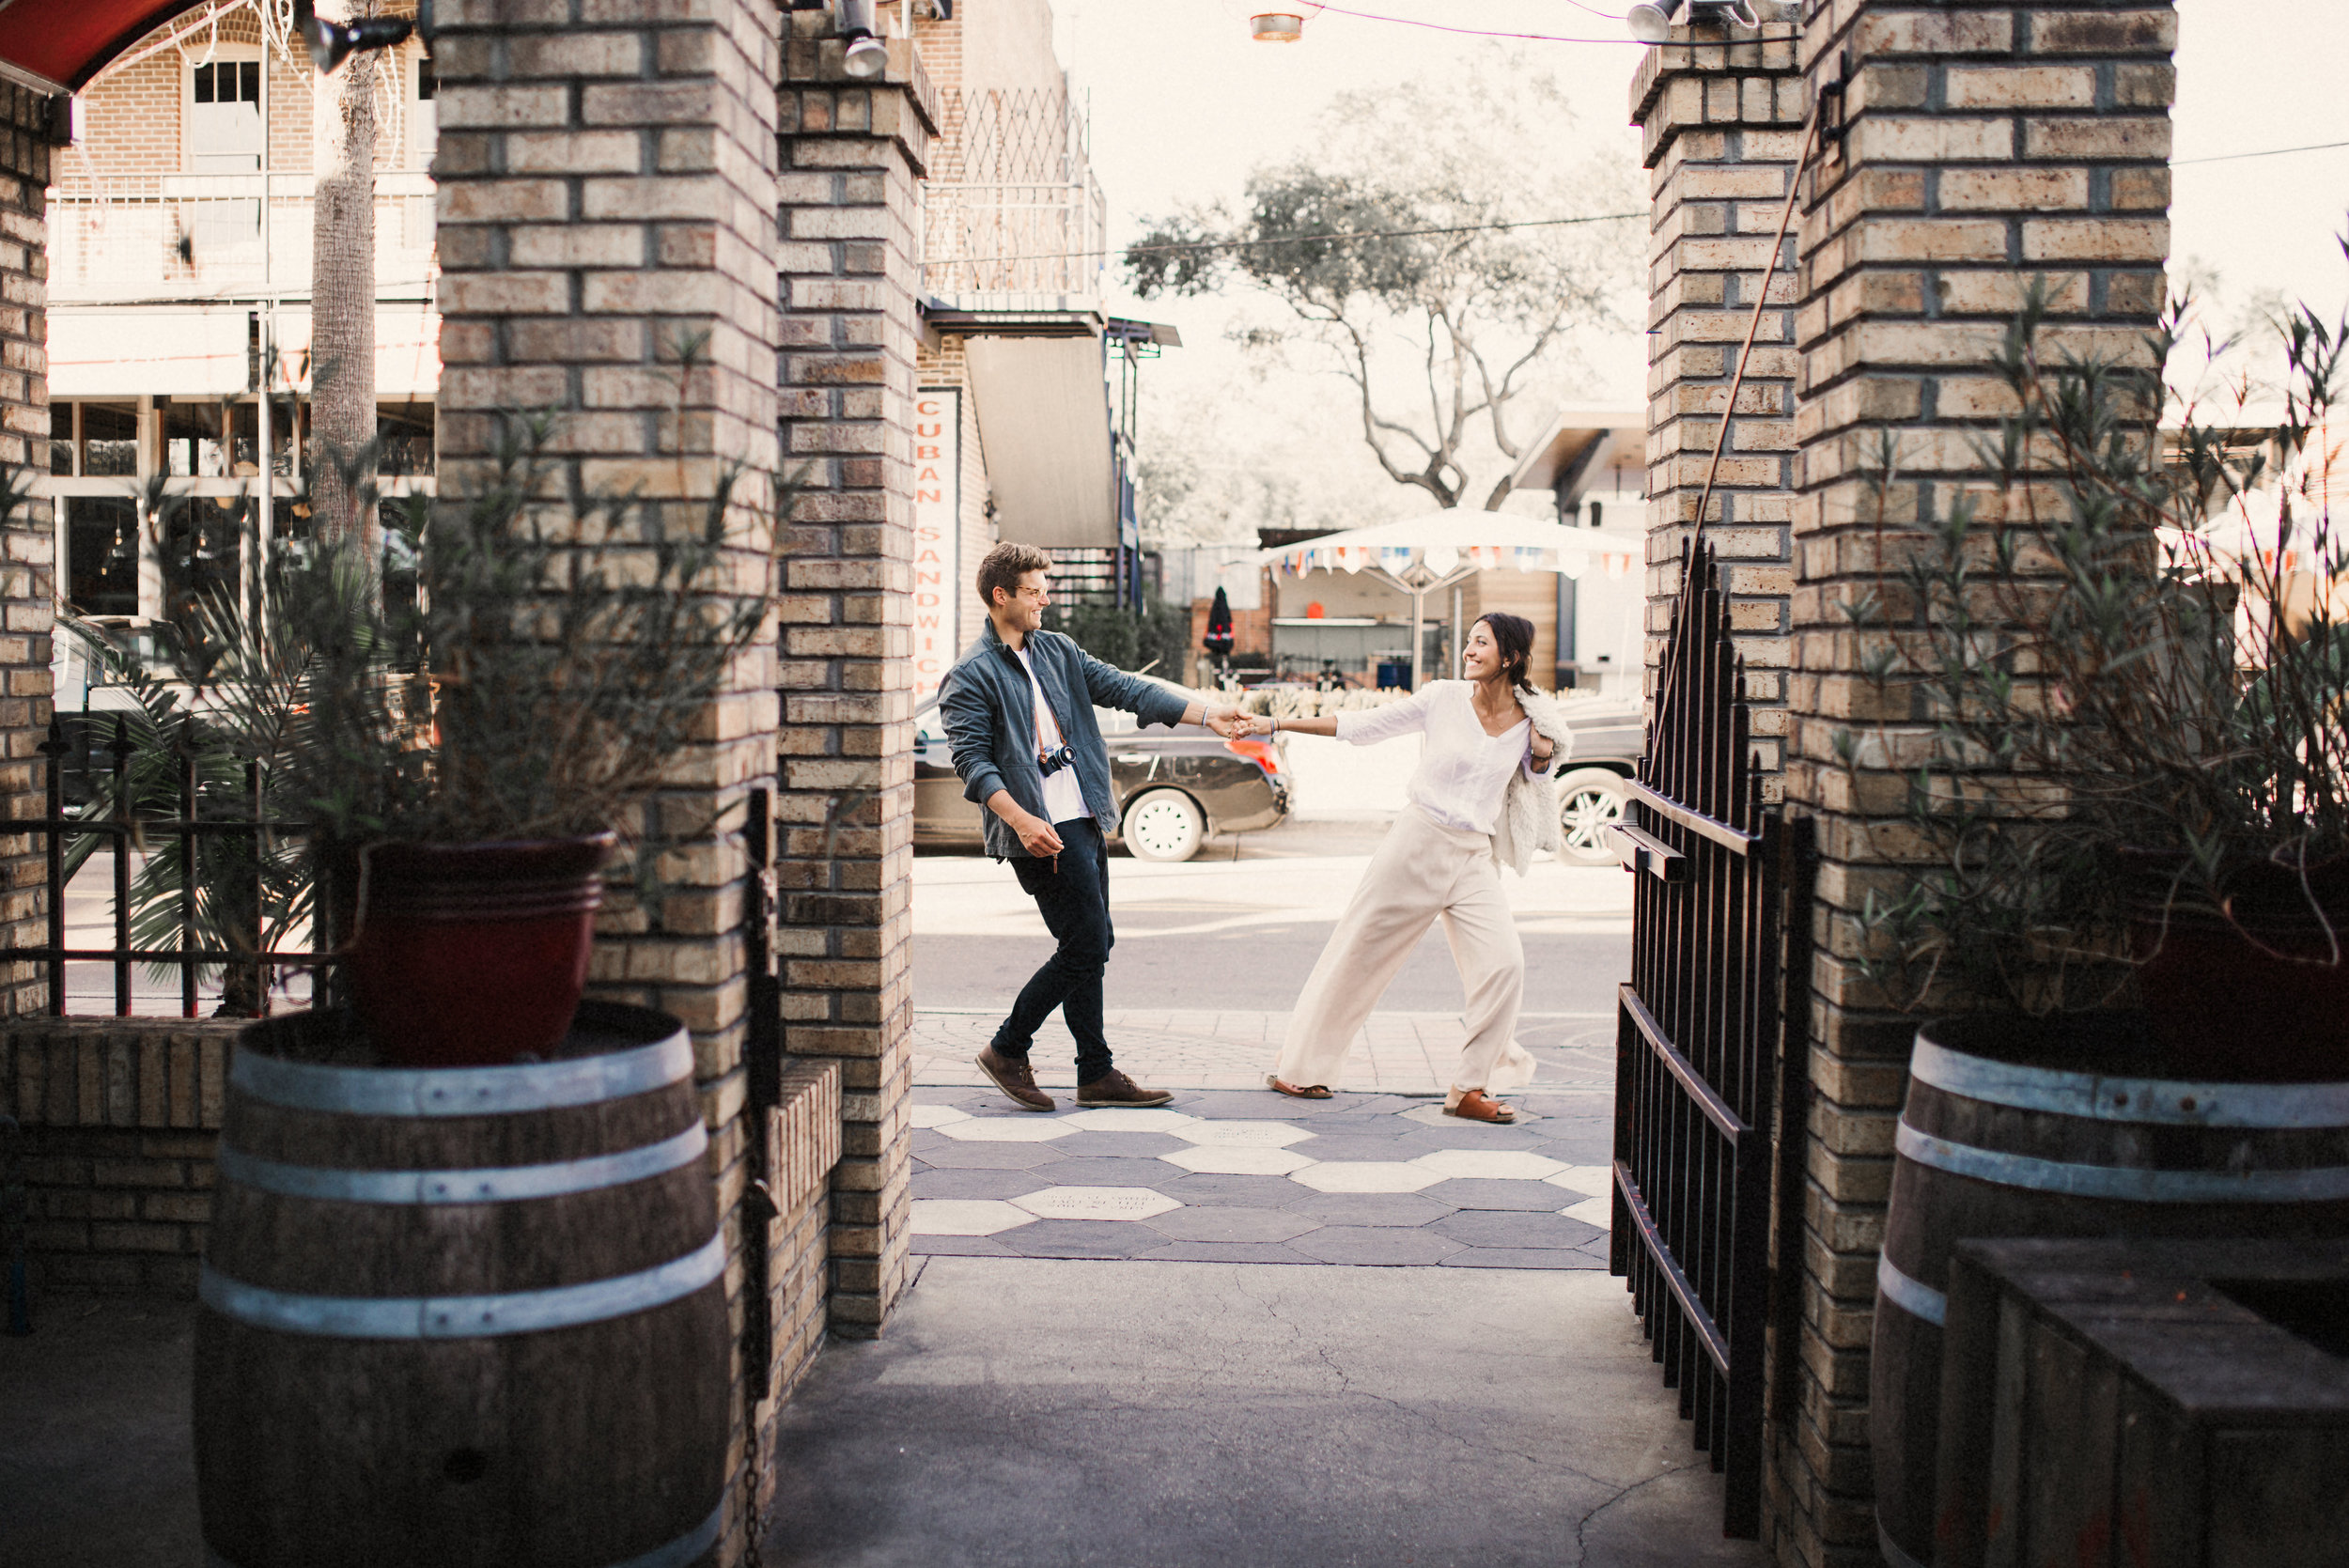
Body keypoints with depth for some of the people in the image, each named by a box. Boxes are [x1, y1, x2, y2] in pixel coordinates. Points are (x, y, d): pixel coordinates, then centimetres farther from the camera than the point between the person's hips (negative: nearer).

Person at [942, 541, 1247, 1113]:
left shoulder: (1056, 650, 15)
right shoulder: (972, 675, -6)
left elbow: (1125, 688, 12)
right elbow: (972, 760, -13)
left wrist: (1206, 713, 5)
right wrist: (1022, 821, -25)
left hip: (1085, 819, 8)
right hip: (1043, 831, -8)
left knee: (1089, 946, 9)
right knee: (1086, 945, -8)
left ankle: (1096, 1075, 17)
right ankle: (1007, 1049, 6)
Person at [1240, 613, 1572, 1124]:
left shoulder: (1529, 721, 2)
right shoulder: (1442, 699, -5)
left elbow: (1535, 775, 20)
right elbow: (1363, 725, 0)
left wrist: (1542, 756, -4)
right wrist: (1276, 725, -1)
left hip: (1476, 857, 2)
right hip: (1418, 842, -2)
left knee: (1504, 964, -13)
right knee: (1360, 951, 4)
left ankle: (1471, 1088, 0)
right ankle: (1299, 1067, 20)